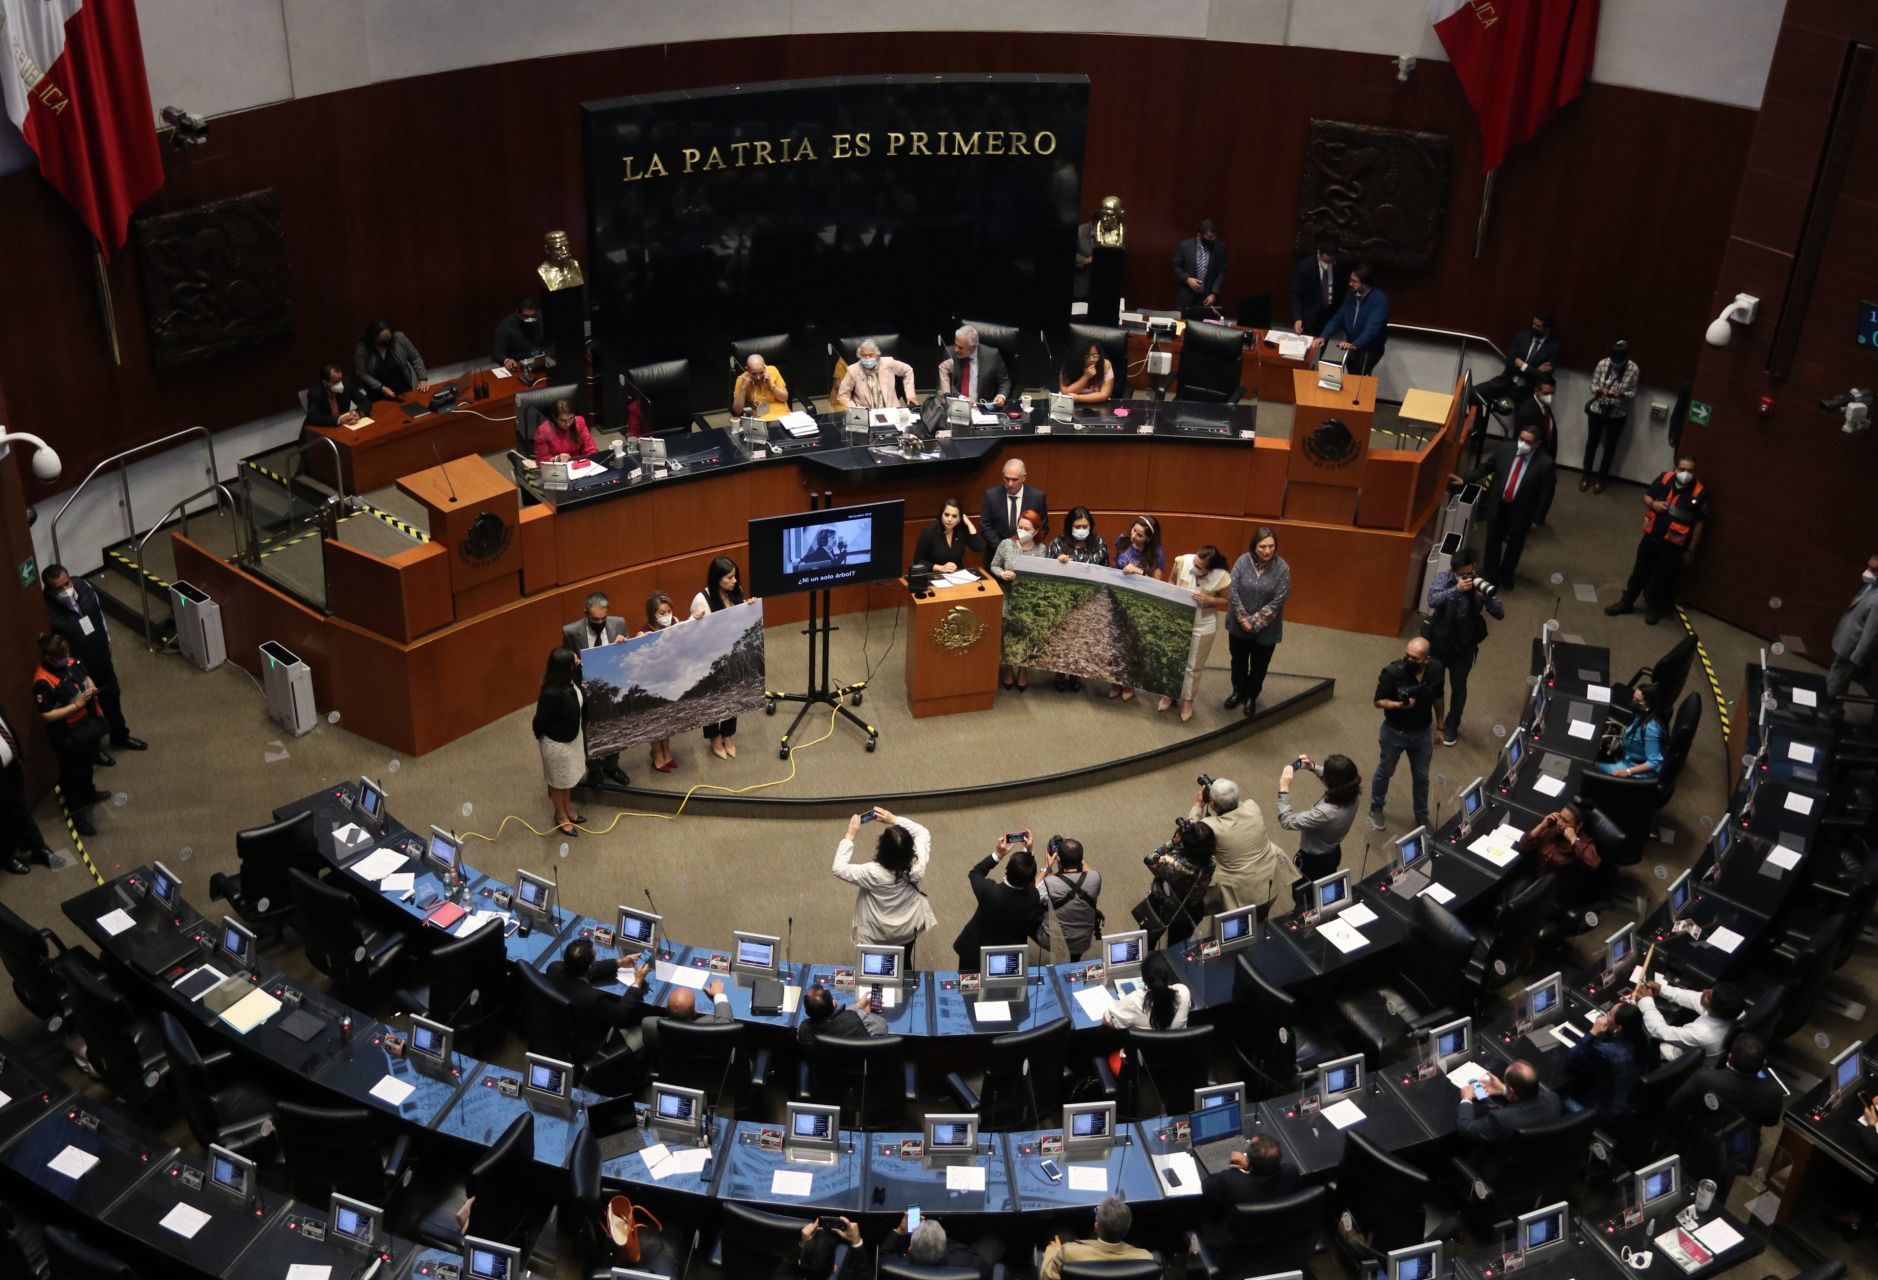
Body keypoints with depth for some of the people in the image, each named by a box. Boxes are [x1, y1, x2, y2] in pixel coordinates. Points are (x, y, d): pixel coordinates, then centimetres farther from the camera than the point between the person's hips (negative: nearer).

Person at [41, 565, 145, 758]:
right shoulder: (48, 613, -33)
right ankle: (93, 747, 43)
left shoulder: (83, 586, -16)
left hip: (102, 657, 6)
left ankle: (120, 735, 52)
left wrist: (107, 639, 15)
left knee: (112, 697, 26)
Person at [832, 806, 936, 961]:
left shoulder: (873, 873, -38)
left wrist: (850, 836, -23)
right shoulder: (917, 865, -29)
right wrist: (894, 819, -16)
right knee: (904, 965, 30)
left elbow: (839, 869, -25)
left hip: (877, 936, -3)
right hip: (908, 930, 3)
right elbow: (923, 833, -10)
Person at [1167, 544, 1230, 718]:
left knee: (1194, 666, 17)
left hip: (1203, 627, -2)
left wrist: (1209, 600, -27)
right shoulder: (1183, 562, -25)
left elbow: (1227, 600, -10)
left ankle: (1188, 701, 39)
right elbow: (1171, 583, -3)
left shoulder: (1222, 578, -29)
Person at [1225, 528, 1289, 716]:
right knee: (1238, 661, 22)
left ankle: (1252, 697, 41)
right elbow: (1232, 591, -12)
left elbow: (1278, 601, -17)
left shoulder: (1282, 568, -19)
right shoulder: (1243, 561, -15)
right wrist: (1243, 619, -17)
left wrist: (1255, 622, -19)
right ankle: (1238, 692, 46)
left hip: (1266, 629, -1)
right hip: (1238, 625, 1)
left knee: (1259, 665, 18)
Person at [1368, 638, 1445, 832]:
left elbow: (1437, 698, 2)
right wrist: (1399, 705, -36)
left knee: (1421, 776, 19)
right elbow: (1379, 702, -17)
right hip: (1395, 732, -3)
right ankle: (1376, 808, 44)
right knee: (1385, 772, 20)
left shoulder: (1436, 669, -16)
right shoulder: (1392, 672, -28)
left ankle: (1422, 816, 40)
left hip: (1422, 733, 3)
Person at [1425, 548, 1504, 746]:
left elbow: (1500, 614, -16)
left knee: (1458, 686, 14)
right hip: (1439, 641, 0)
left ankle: (1452, 726, 33)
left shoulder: (1479, 583, -13)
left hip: (1465, 645, 0)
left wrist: (1486, 597, -34)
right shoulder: (1443, 578, -13)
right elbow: (1432, 600, -30)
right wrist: (1456, 589, -40)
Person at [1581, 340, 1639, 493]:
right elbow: (1593, 386, -4)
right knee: (1592, 442, 14)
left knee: (1609, 446, 10)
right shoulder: (1602, 364, -13)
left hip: (1617, 414, -1)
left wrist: (1622, 394, -29)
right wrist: (1600, 390, -26)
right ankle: (1586, 475, 31)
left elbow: (1633, 394, -7)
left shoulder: (1634, 369, -15)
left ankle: (1600, 478, 27)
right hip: (1597, 409, 1)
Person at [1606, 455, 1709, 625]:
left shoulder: (1699, 493, -18)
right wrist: (1653, 504, -17)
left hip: (1673, 544, -3)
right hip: (1651, 536, 3)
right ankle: (1626, 602, 34)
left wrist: (1690, 550, -5)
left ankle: (1654, 608, 34)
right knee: (1640, 570, 17)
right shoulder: (1664, 478, -9)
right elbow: (1646, 496, 8)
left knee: (1663, 577, 13)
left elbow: (1698, 524, -10)